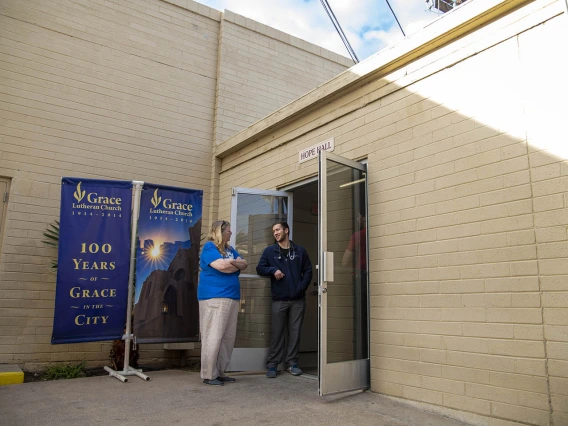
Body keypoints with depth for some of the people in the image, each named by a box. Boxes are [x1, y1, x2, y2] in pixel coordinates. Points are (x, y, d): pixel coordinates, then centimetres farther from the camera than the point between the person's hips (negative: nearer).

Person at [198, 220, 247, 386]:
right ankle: (209, 375, 1)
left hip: (232, 297, 8)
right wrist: (236, 266, 0)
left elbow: (244, 264, 10)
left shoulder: (230, 249, 20)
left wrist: (231, 263, -10)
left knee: (229, 337, 8)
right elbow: (221, 266, -18)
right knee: (213, 336, -7)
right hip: (214, 297, -8)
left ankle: (220, 372, 17)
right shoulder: (209, 247, -5)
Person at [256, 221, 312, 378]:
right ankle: (272, 364, 11)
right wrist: (273, 270, -14)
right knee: (277, 333, 2)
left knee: (295, 332, 6)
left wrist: (302, 287, -7)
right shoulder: (269, 251, 6)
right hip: (279, 300, -1)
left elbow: (308, 271, 7)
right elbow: (260, 268, 4)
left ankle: (292, 362, 17)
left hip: (298, 300, 1)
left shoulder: (300, 251, 8)